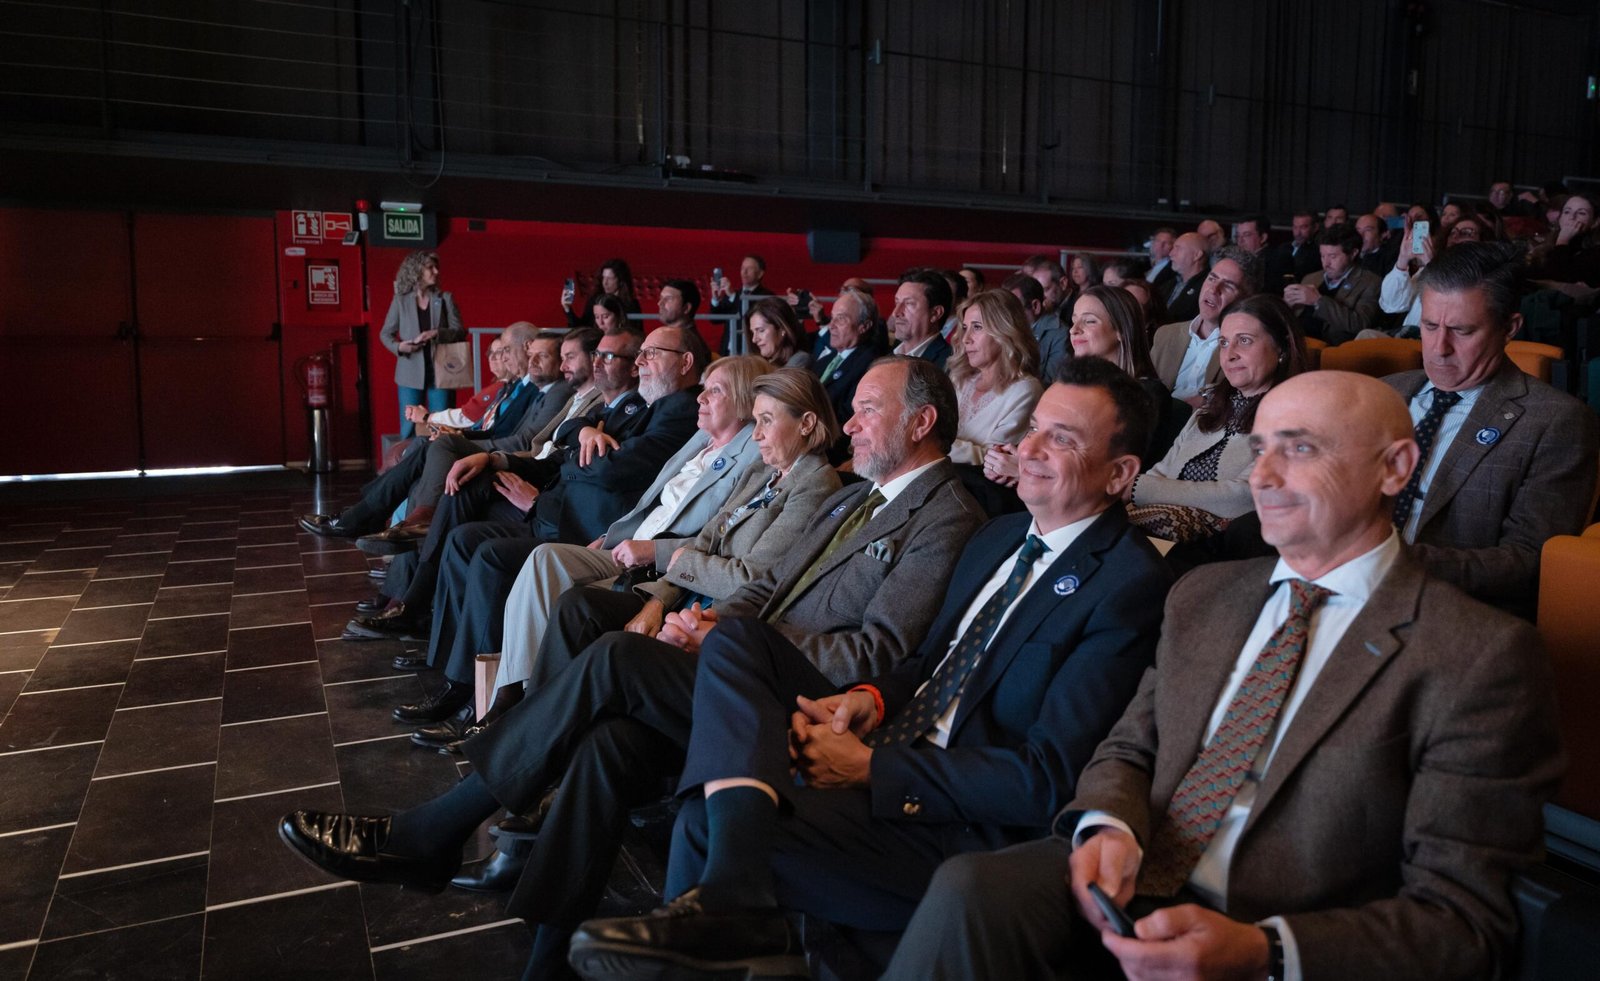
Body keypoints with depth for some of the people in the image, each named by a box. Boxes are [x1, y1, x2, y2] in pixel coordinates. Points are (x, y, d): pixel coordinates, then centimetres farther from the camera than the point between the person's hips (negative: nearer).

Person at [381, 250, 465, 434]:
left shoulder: (446, 299, 5)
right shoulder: (400, 301, 4)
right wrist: (398, 346, -12)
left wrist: (437, 334, -19)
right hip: (411, 373, 0)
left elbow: (460, 332, -1)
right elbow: (385, 333, 9)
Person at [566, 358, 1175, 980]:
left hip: (965, 826, -9)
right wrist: (873, 698, -4)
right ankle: (730, 893, -29)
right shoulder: (999, 536, 13)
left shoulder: (1129, 584, -14)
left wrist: (870, 766, -17)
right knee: (732, 644, -15)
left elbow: (1045, 782, -18)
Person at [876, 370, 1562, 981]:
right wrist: (1107, 827, -9)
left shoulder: (1479, 656, -6)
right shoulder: (1203, 595, 13)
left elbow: (1465, 920, -8)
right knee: (968, 890, -28)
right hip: (1131, 892, 5)